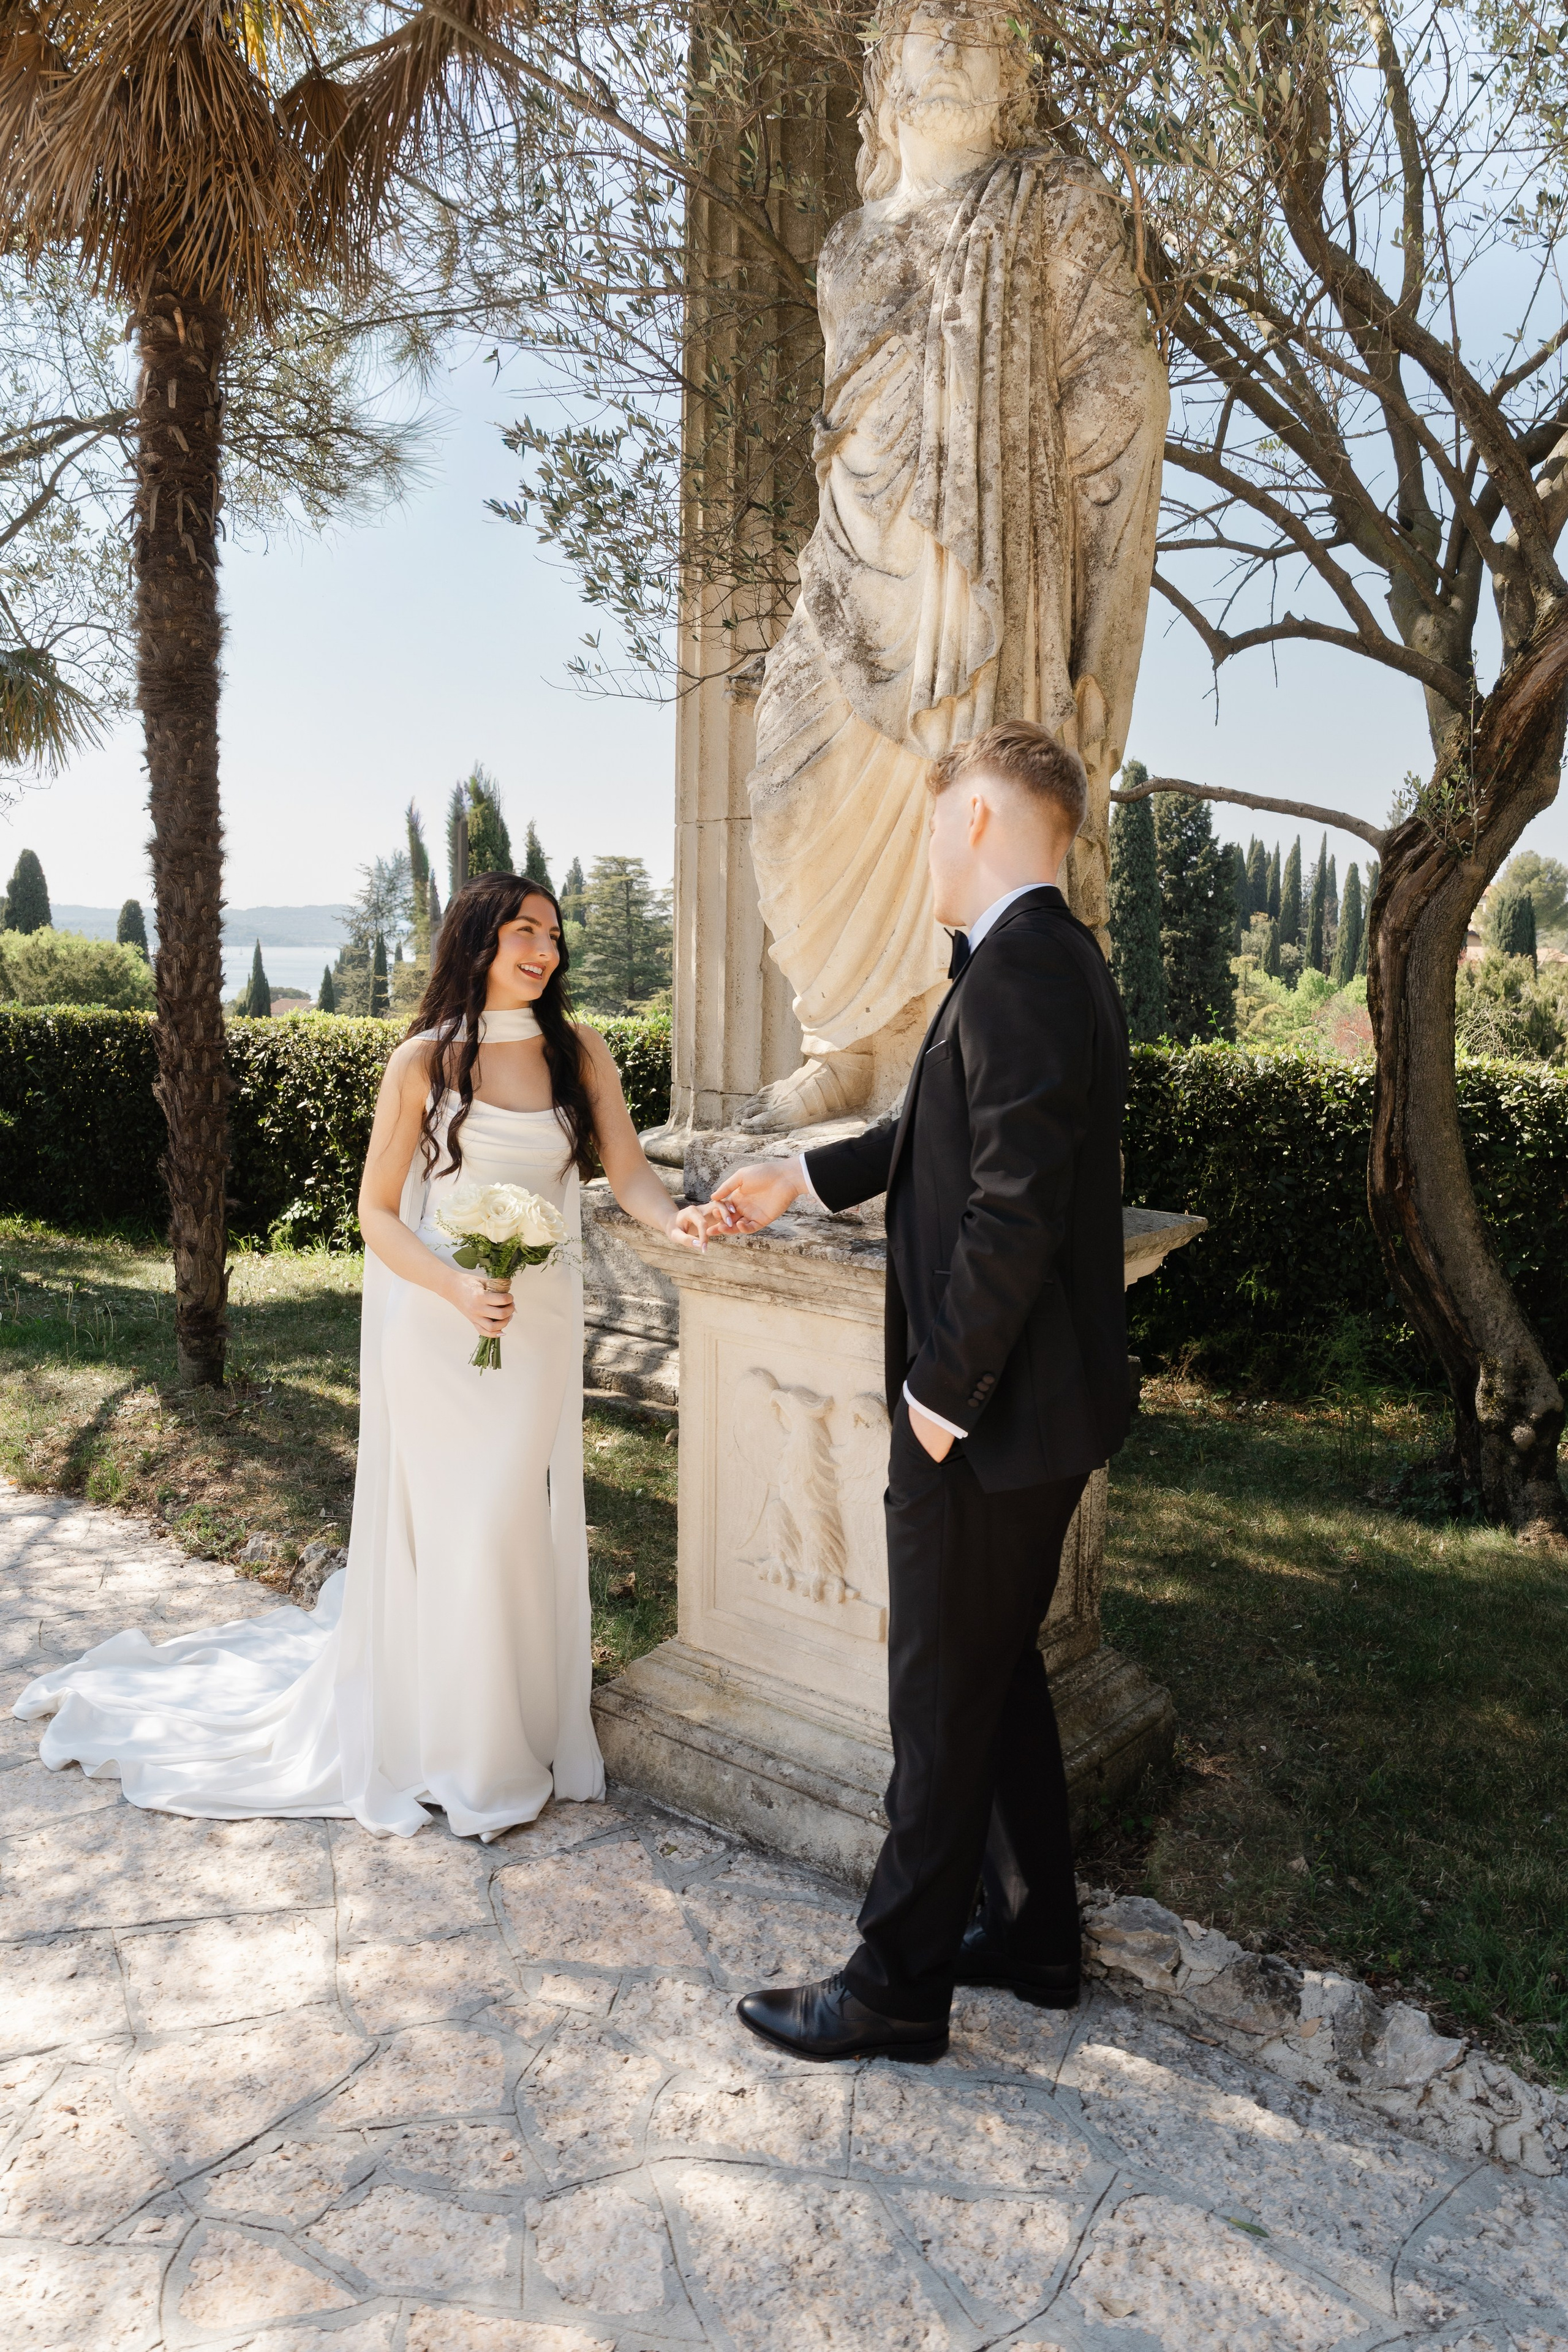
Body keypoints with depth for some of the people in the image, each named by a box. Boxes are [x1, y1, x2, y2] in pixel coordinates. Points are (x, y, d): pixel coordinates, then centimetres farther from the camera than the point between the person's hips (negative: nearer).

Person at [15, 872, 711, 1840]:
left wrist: (675, 1217, -26)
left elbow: (628, 1169, -4)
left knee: (522, 1521, 9)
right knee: (443, 1530, 3)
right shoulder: (424, 1062, -7)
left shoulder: (579, 1051, 2)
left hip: (541, 1323, 3)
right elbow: (377, 1213, -4)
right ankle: (439, 1746, 22)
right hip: (434, 1322, -3)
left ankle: (516, 1725, 26)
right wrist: (458, 1289, -19)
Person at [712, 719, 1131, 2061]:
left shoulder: (1018, 970, -21)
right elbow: (946, 1134, 22)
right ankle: (1032, 1937, 38)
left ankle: (897, 1988, 23)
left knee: (944, 1702, 5)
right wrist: (803, 1179, 26)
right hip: (1043, 1399, 10)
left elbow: (1015, 1208, -26)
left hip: (990, 1410, -10)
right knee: (999, 1671, 22)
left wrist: (942, 1389, -19)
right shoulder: (1058, 960, 12)